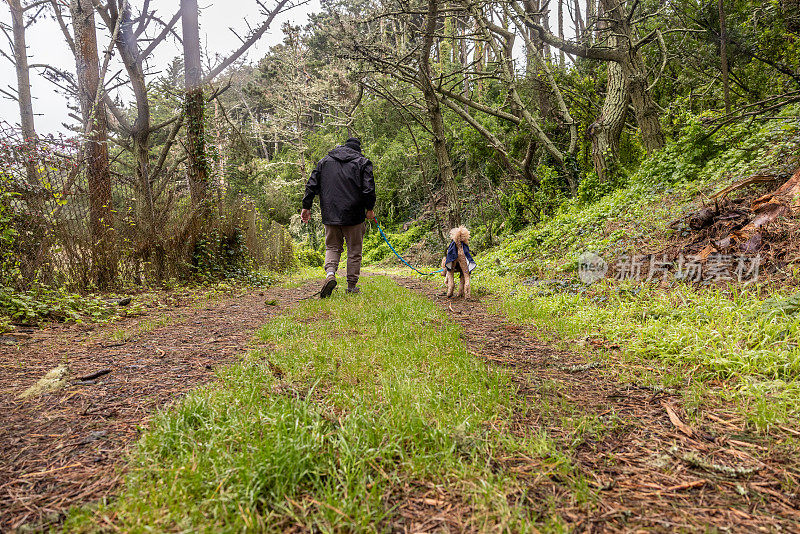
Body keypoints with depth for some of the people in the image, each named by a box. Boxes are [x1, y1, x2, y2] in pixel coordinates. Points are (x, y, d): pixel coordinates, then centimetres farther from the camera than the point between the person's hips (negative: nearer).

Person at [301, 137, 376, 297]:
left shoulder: (325, 161, 13)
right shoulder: (362, 162, 3)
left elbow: (312, 185, 9)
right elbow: (369, 188, -7)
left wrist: (306, 206, 12)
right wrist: (369, 209, 2)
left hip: (330, 215, 3)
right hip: (353, 215, -2)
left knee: (332, 247, 13)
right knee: (354, 250, 8)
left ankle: (330, 273, -13)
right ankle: (352, 285, 10)